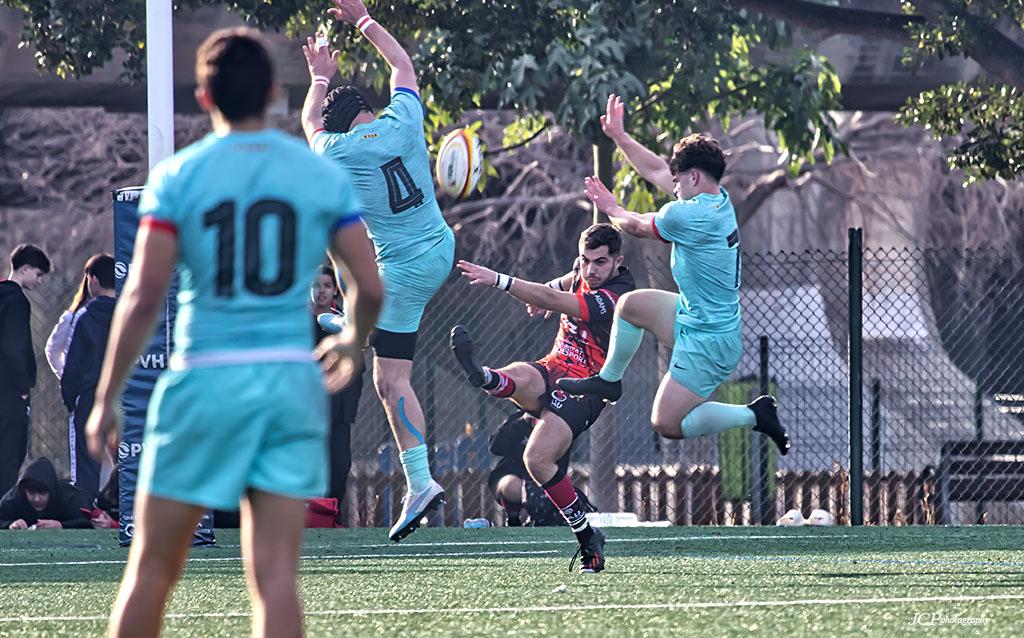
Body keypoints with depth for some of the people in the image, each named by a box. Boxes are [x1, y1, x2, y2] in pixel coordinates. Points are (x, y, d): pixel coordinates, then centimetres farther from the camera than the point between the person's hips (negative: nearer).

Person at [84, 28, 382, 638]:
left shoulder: (178, 176, -3)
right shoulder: (323, 175, 4)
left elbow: (144, 296, -9)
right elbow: (371, 288, 3)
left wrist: (106, 397, -2)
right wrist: (352, 345, 24)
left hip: (204, 381, -2)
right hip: (292, 381, 2)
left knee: (152, 567, 8)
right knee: (275, 575, -1)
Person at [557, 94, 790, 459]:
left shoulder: (688, 215, -25)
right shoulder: (719, 199, 2)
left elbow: (636, 227, -5)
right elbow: (657, 172, 16)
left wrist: (611, 209, 15)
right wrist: (618, 136, 20)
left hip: (707, 342, -10)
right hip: (694, 317, 10)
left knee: (666, 425, -8)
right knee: (630, 304, 21)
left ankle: (753, 415, -4)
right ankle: (609, 380, 37)